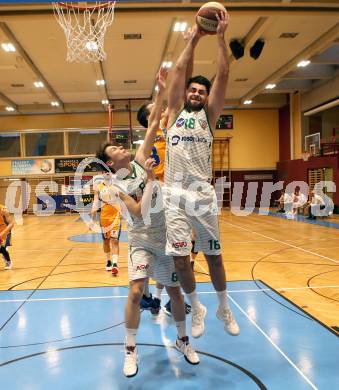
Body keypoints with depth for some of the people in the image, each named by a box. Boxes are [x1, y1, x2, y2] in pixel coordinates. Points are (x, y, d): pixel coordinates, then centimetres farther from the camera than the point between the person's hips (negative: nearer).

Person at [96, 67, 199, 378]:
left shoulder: (140, 159, 2)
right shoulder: (117, 185, -9)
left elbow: (154, 125, 0)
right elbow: (141, 211, -22)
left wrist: (161, 90, -4)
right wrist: (150, 178, -22)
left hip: (165, 238, 4)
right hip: (142, 240, -4)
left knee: (175, 291, 10)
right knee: (136, 291, -16)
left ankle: (183, 340, 31)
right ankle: (131, 350, 5)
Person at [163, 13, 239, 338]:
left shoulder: (208, 115, 12)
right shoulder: (175, 112, 13)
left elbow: (223, 76, 4)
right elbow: (179, 70, 8)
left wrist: (220, 37, 2)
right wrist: (194, 38, 13)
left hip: (203, 194, 0)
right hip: (175, 195, 0)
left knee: (214, 256, 8)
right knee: (180, 259, -1)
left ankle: (224, 309, 30)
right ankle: (196, 308, 24)